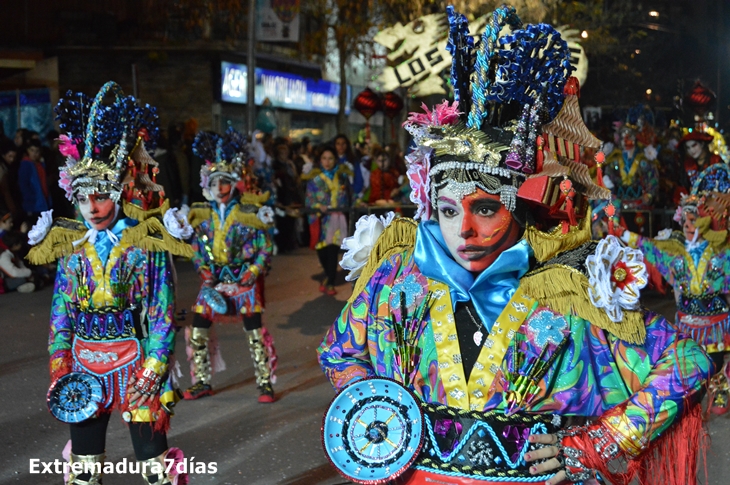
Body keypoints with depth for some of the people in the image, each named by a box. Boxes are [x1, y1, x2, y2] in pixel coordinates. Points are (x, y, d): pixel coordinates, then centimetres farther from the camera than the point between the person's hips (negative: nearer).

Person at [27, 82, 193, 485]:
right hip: (83, 363, 5)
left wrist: (153, 369, -14)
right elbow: (61, 308, 10)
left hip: (132, 357, -4)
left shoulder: (146, 243, -9)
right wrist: (59, 364, 3)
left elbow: (162, 312, -9)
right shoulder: (71, 244, 5)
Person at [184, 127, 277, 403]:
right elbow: (197, 249, 9)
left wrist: (248, 277, -12)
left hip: (244, 280, -4)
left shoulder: (250, 213, -7)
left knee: (255, 333, -6)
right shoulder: (203, 214, 4)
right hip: (213, 281, 4)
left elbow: (264, 249, -5)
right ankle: (202, 382, 18)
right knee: (198, 332, 2)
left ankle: (265, 383, 6)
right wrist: (206, 277, -3)